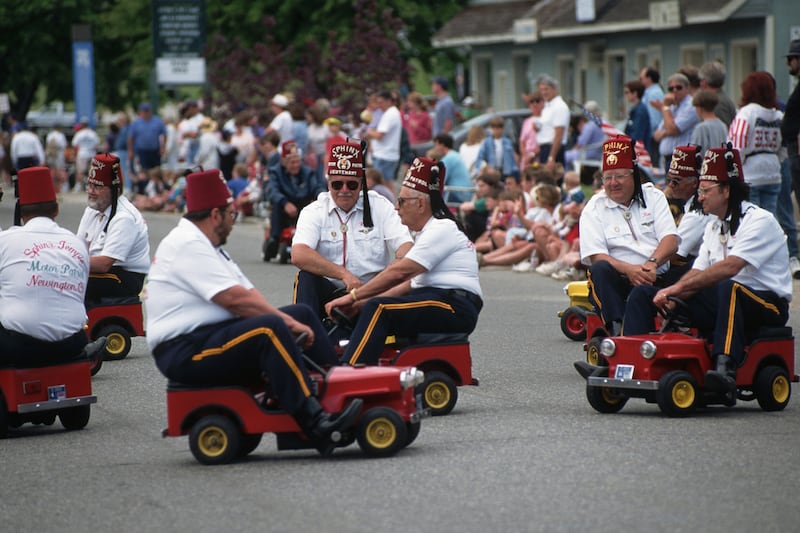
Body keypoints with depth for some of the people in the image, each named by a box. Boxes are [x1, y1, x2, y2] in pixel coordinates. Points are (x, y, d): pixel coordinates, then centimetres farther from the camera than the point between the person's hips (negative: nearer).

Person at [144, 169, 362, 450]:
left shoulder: (204, 246, 20)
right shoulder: (187, 245, -15)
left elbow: (248, 293, 12)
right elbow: (234, 299, -22)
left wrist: (290, 320, -3)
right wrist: (286, 321, -15)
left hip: (212, 334, 11)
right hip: (184, 351, -11)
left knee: (302, 314, 8)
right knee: (270, 329, -32)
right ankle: (315, 422, -36)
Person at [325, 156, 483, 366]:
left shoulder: (442, 229, -8)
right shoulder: (427, 232, 24)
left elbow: (398, 272, -16)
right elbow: (413, 282, 18)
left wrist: (353, 296, -12)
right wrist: (361, 302, 9)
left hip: (455, 308, -10)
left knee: (378, 310, -24)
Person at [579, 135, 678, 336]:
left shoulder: (653, 197, 15)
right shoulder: (594, 209, 8)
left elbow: (671, 240, 3)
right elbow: (596, 257, -6)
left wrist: (652, 263, -18)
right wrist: (629, 270, -23)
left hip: (656, 279, 1)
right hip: (617, 282, -1)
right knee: (600, 269, -34)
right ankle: (617, 329, -41)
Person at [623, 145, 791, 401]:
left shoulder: (760, 221, -11)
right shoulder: (714, 227, 18)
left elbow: (730, 267, -24)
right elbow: (698, 273, 10)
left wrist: (680, 287, -25)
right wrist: (672, 294, -11)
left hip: (768, 306, -8)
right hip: (723, 303, 8)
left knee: (728, 288, -43)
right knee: (642, 294, -1)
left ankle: (725, 368, -56)